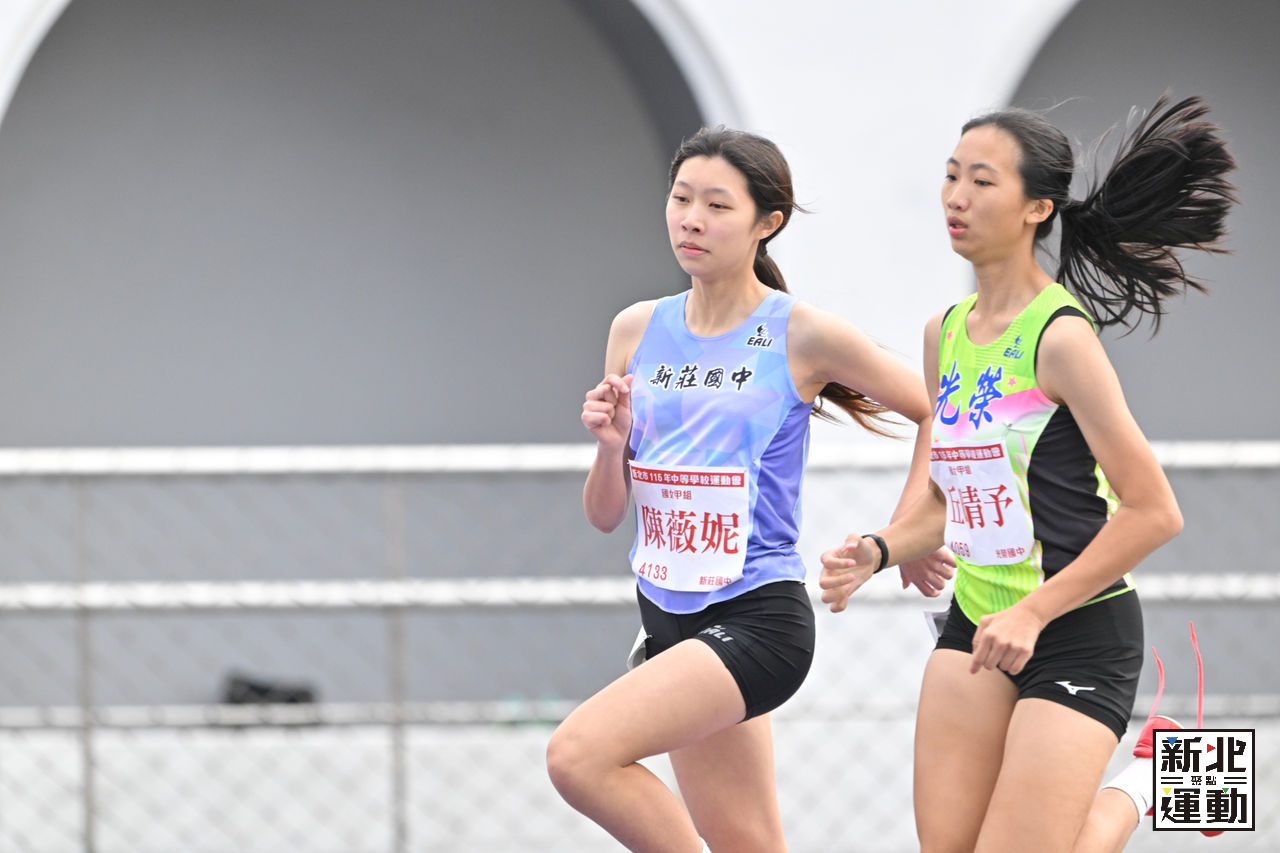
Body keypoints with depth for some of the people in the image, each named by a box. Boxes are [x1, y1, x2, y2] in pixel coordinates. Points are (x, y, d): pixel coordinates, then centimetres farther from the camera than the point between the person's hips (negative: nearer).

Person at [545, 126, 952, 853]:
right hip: (670, 621, 7)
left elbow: (939, 413, 4)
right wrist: (612, 442, -9)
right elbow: (604, 514, 11)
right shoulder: (637, 331, 7)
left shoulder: (803, 336, -8)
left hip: (759, 619, -6)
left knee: (579, 755, -24)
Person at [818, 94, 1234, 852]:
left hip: (1079, 632, -7)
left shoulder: (1061, 337, -16)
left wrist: (1033, 612, -18)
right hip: (976, 621, 7)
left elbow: (1154, 512, -17)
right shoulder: (945, 334, 7)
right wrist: (878, 551, -1)